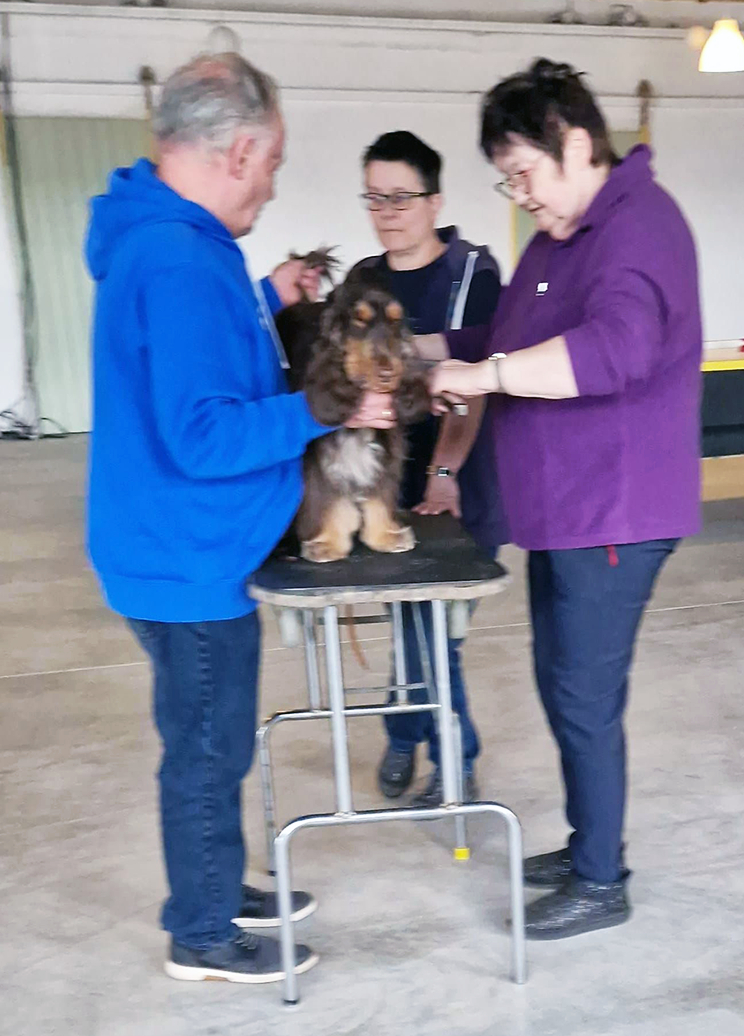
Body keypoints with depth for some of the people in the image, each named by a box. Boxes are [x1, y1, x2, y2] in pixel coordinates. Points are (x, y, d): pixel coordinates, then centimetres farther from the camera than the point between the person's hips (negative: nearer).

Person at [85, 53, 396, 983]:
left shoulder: (157, 239, 8)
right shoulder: (180, 263, -26)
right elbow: (203, 435, -30)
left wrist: (265, 300, 16)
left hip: (184, 553, 10)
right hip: (188, 562, -10)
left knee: (211, 742, 23)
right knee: (205, 753, 6)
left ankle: (217, 891, 40)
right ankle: (203, 937, 25)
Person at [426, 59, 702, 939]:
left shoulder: (639, 224, -16)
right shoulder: (556, 238, 15)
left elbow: (614, 348, -32)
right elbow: (513, 341, 22)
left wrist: (484, 375, -28)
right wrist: (433, 351, 6)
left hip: (612, 514, -10)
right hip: (560, 511, 10)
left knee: (585, 698, -1)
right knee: (563, 687, 17)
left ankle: (601, 884, 14)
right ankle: (589, 846, 33)